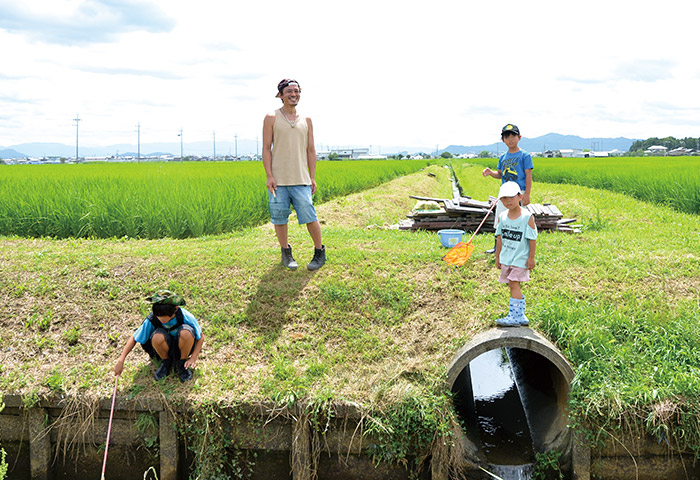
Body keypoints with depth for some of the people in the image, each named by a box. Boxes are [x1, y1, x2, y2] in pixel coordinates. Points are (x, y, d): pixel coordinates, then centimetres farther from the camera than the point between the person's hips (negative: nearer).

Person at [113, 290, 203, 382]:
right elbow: (134, 339, -10)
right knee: (157, 336, -36)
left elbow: (200, 337, -11)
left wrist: (193, 358, -23)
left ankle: (182, 363, -9)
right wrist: (120, 360, -17)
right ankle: (166, 361, -4)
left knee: (185, 332, -37)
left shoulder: (185, 316, -25)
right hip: (165, 349, 1)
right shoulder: (151, 320, -22)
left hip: (181, 347, -1)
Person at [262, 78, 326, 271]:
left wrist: (312, 177, 6)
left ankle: (320, 252, 10)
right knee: (279, 217, 3)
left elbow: (311, 151, 12)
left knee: (309, 216, -6)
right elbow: (266, 148, 0)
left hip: (301, 179, 1)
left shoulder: (306, 120, 11)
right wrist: (269, 176, -8)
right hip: (278, 180, -1)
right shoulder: (271, 118, 3)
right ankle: (286, 253, 20)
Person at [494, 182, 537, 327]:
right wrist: (498, 256, 14)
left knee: (514, 284, -12)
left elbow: (532, 239, -9)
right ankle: (520, 316, 17)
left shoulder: (527, 217, -12)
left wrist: (531, 257, -9)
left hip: (520, 258, -6)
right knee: (513, 286, 9)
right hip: (506, 258, 6)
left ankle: (514, 316, -10)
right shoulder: (503, 216, 4)